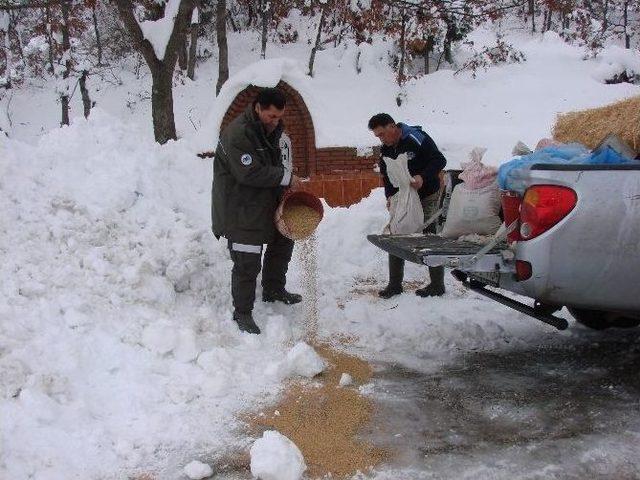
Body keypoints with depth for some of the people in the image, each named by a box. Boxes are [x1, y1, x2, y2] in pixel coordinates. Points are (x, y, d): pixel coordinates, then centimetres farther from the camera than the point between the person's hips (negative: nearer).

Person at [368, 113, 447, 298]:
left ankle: (437, 285, 10)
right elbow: (386, 177, 11)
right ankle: (395, 284, 15)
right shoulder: (385, 151, 5)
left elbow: (439, 160, -19)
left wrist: (423, 177, -33)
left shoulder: (416, 138, -17)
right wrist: (390, 196, -7)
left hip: (426, 198, -7)